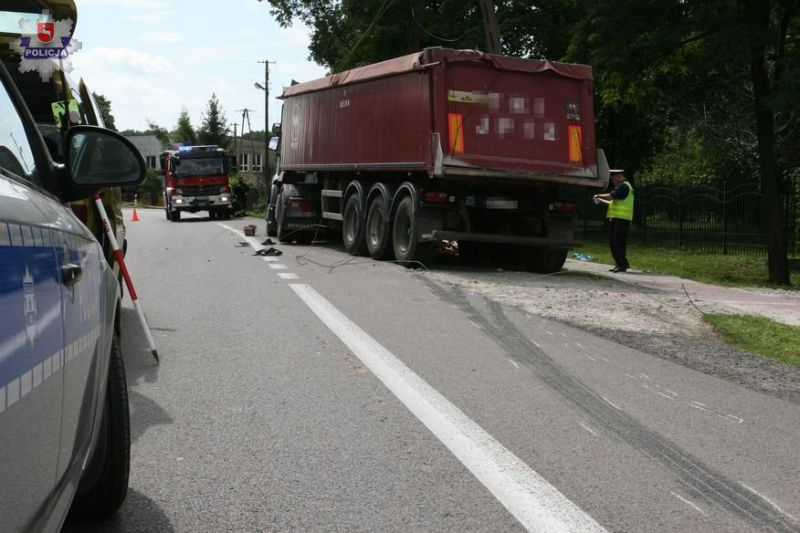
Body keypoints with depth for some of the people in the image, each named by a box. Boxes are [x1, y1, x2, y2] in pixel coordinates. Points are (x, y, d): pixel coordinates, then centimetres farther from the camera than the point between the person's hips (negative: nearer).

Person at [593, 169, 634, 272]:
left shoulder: (623, 186, -11)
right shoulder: (622, 186, 23)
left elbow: (611, 196, -19)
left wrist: (599, 196, -5)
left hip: (621, 219, -11)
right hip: (617, 218, 11)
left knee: (618, 242, -10)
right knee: (612, 241, 12)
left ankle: (623, 264, -8)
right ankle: (619, 264, 15)